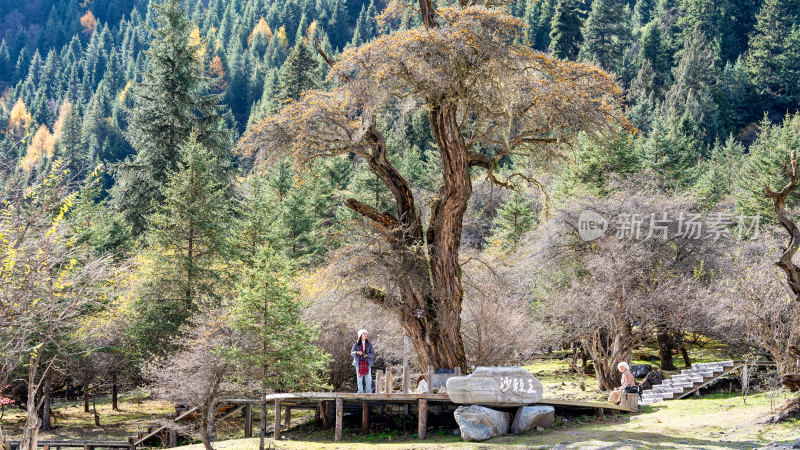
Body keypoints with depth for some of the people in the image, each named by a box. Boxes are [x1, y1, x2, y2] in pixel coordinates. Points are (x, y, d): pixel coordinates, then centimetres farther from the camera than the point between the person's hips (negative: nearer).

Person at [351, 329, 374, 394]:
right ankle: (360, 392, 5)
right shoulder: (356, 344, 4)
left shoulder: (369, 344, 5)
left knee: (368, 378, -6)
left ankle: (369, 392, 2)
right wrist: (357, 352, -22)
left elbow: (372, 354, 4)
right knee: (359, 377, -1)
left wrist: (367, 355, -17)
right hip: (359, 363, 0)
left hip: (367, 363, 0)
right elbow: (352, 353, -1)